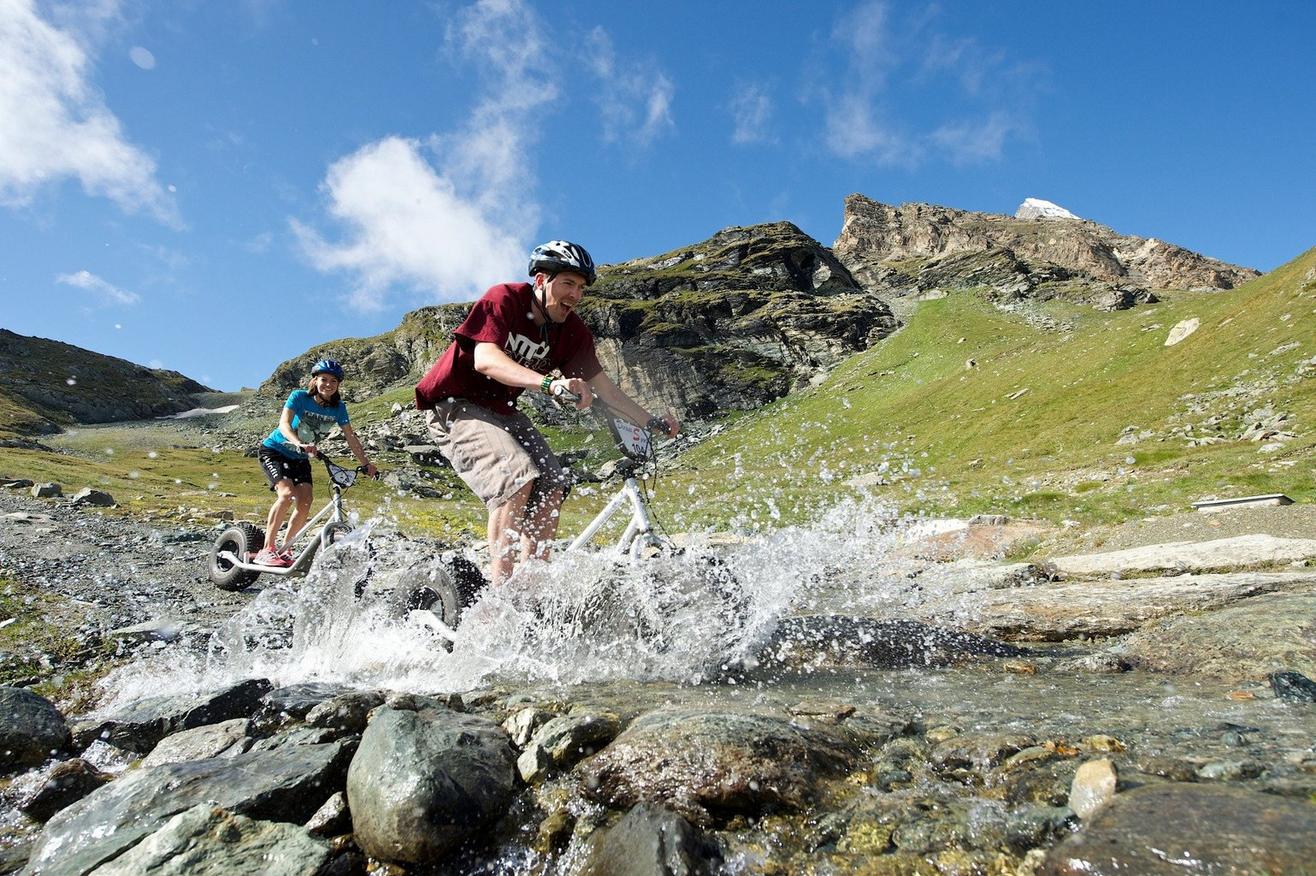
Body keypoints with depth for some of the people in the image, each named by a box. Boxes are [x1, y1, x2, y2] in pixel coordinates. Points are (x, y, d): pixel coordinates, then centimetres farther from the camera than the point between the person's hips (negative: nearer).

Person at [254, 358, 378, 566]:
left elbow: (350, 437, -8)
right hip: (274, 451, -4)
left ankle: (284, 549, 6)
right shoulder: (299, 397, -20)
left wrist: (366, 463, -18)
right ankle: (266, 550, -18)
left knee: (304, 505, -12)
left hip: (300, 459, 4)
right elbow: (284, 424, -33)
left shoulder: (338, 408, -8)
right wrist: (299, 444, -52)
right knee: (287, 494, -26)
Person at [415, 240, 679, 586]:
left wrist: (650, 421, -9)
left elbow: (600, 383, -1)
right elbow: (486, 360, -35)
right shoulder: (503, 299, -20)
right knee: (517, 477, -27)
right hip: (454, 404, -6)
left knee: (553, 486, -11)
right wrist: (550, 384, -49)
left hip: (501, 410, 7)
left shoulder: (572, 330, -4)